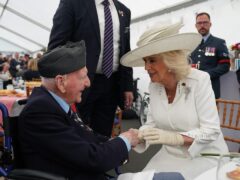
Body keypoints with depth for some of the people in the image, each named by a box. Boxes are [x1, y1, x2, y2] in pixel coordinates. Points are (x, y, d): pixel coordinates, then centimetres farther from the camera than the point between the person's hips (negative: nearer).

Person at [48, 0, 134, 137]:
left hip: (111, 85, 5)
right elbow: (56, 45, -9)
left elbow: (125, 52, 14)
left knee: (103, 136, 10)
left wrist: (127, 86, 8)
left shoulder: (124, 11, 12)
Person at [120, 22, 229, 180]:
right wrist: (138, 135, -19)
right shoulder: (154, 86, -2)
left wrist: (175, 138, -33)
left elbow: (211, 130, -19)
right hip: (171, 155, 5)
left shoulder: (199, 80, -17)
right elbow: (152, 123, 3)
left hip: (205, 156, -4)